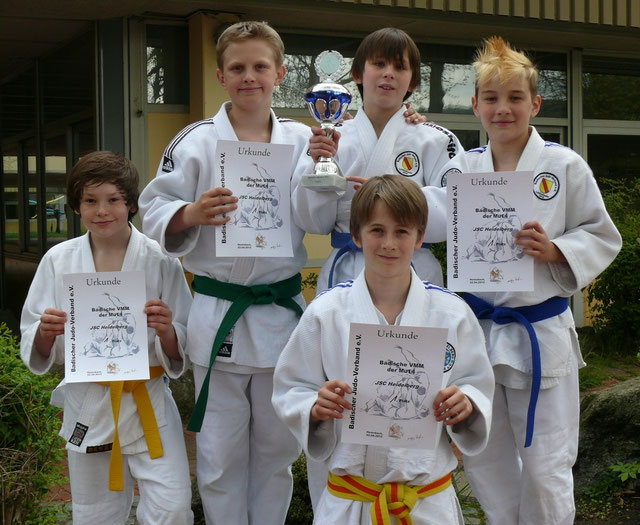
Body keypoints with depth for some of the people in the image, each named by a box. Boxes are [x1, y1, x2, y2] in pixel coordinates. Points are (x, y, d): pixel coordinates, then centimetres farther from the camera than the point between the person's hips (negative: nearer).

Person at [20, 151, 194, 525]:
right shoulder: (58, 260, -1)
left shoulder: (159, 260, -7)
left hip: (148, 403, -2)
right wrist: (46, 332, -19)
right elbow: (37, 351, 2)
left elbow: (181, 353, -4)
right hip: (87, 406, 2)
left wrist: (166, 331, -25)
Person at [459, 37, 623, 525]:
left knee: (545, 470, 2)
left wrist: (554, 250, -17)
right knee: (483, 459, 15)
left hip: (540, 333, -3)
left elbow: (604, 237, -1)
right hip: (477, 328, 4)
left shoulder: (565, 166, -5)